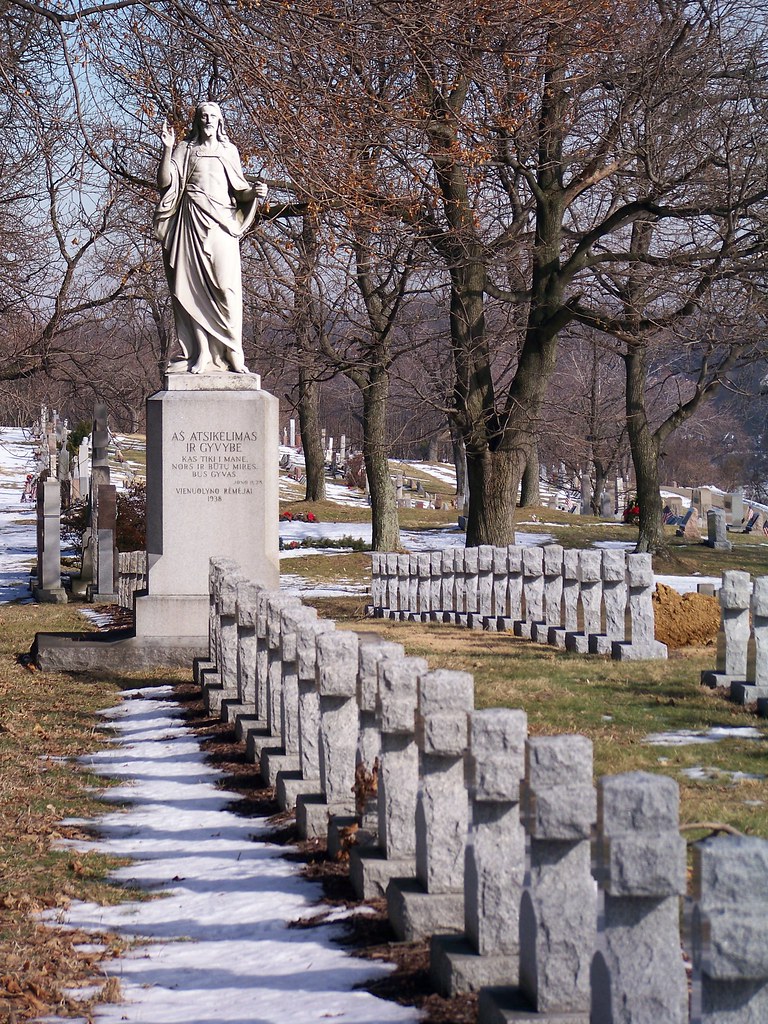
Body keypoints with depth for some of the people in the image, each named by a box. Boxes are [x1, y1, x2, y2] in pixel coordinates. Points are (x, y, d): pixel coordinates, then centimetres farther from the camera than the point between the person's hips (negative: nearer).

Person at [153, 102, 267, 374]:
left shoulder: (229, 151, 17)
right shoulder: (185, 149, 12)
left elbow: (238, 190, 17)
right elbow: (165, 182, 0)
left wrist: (253, 192, -4)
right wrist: (167, 149, -10)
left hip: (221, 225, 0)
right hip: (191, 223, 0)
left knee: (225, 286, -11)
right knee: (193, 287, -6)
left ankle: (232, 352, -10)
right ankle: (200, 353, -7)